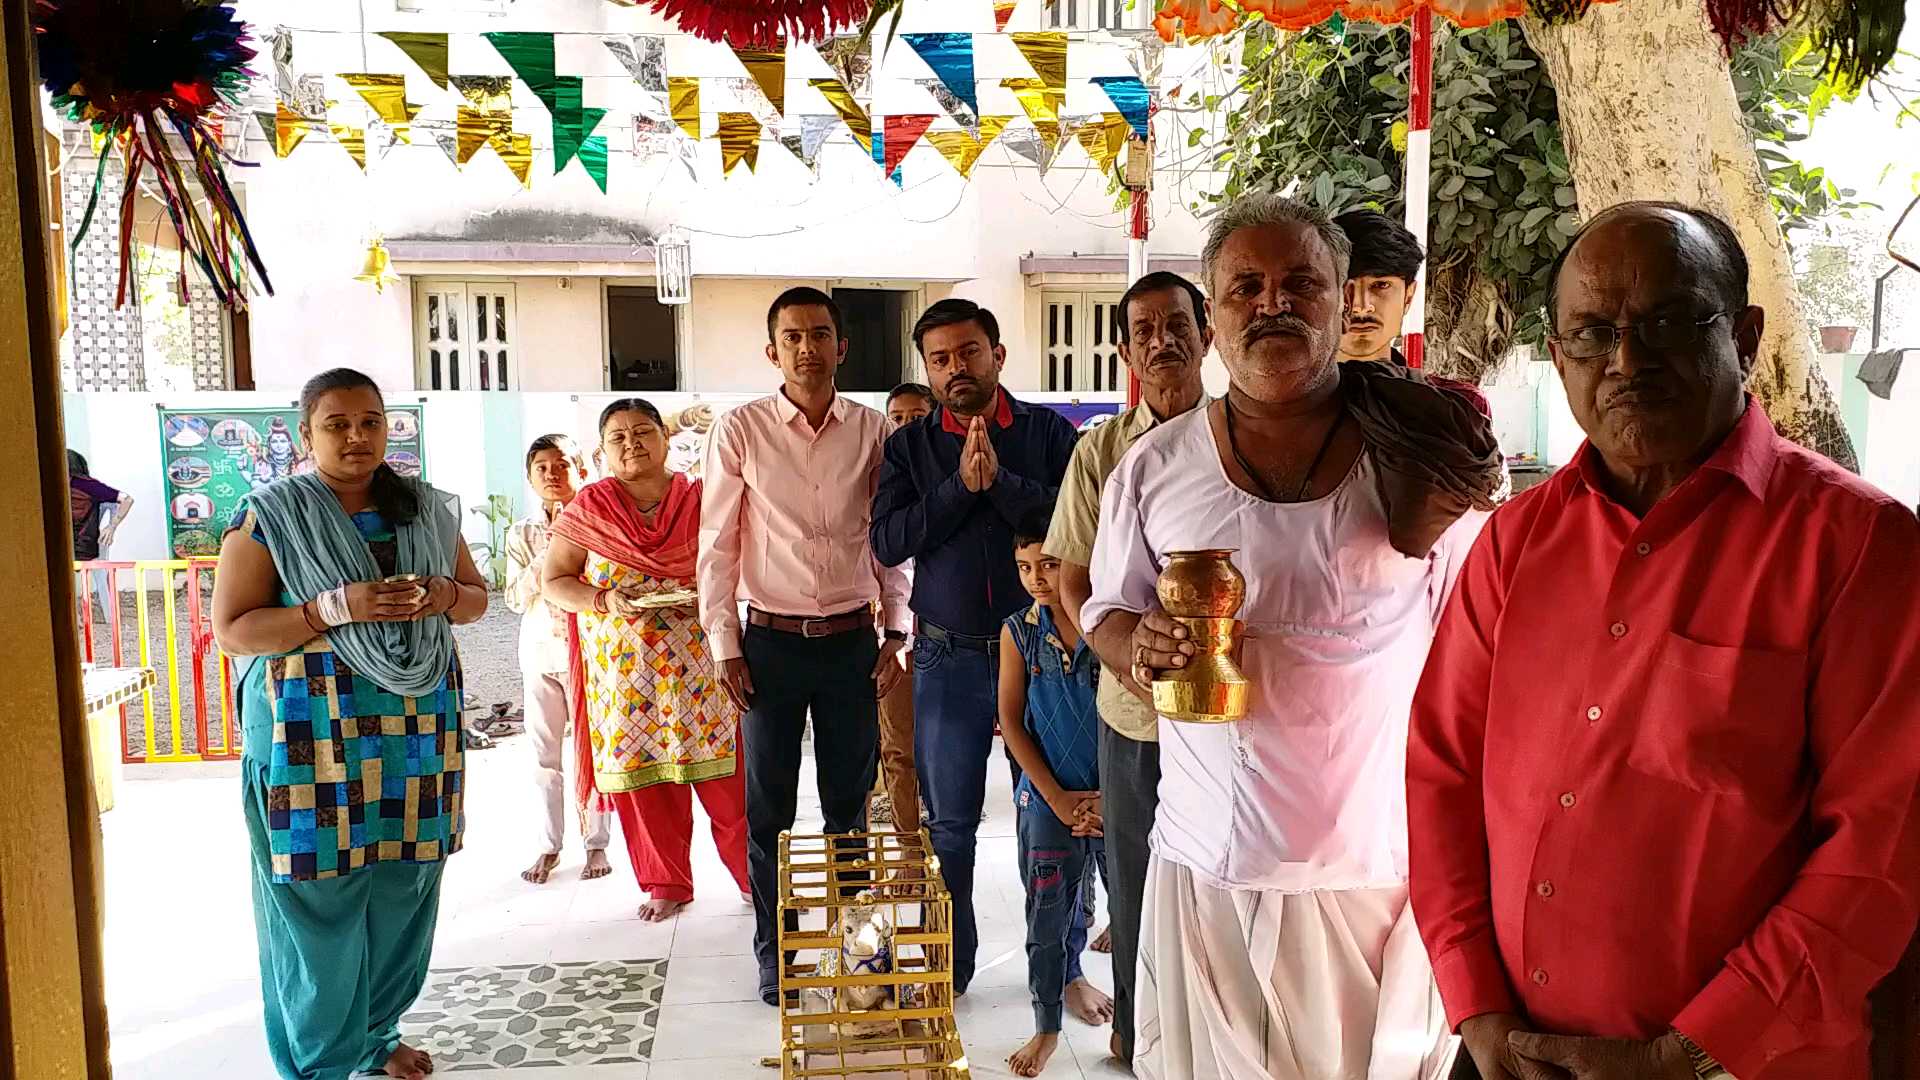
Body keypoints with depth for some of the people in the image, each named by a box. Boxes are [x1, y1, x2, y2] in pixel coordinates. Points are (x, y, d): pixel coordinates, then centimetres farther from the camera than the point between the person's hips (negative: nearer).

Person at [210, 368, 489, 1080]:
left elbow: (478, 596, 17)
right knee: (321, 898, 0)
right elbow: (232, 631, -7)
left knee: (402, 891, 9)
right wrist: (339, 606, -19)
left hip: (418, 733, 4)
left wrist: (444, 594, -7)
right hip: (312, 738, -4)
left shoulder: (426, 510, 10)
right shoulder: (268, 515, -2)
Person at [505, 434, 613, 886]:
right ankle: (549, 845, 20)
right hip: (539, 650, 3)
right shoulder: (523, 534, 6)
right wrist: (553, 548, -12)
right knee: (544, 752, 8)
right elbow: (517, 597, -5)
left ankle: (596, 843, 16)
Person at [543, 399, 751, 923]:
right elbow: (553, 582, 5)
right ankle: (666, 884, 22)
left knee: (725, 778, -2)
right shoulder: (587, 507, 4)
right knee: (644, 778, 5)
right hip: (625, 666, 1)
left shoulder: (701, 498, 4)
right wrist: (603, 600, -13)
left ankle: (754, 874, 14)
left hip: (700, 659, 0)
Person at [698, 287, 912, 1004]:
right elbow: (718, 544, -1)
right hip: (772, 642, -1)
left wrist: (897, 633, 2)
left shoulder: (872, 431, 2)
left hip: (852, 642, 1)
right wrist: (726, 645, -4)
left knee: (850, 802, 11)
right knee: (769, 807, 8)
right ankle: (774, 953, 22)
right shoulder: (741, 429, -3)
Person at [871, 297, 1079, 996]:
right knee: (949, 823, 9)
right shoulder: (910, 446, 7)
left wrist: (1000, 479, -18)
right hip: (949, 655, 1)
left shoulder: (1050, 432, 2)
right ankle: (949, 964, 25)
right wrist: (961, 484, -14)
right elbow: (887, 543, -6)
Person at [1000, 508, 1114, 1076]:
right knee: (1048, 917, 7)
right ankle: (1047, 1026, 24)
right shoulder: (1019, 632, -3)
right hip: (1048, 800, 1)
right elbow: (1011, 722, 1)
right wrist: (1057, 797, -5)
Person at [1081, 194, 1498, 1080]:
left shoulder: (1422, 456, -2)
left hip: (1381, 867, -1)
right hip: (1206, 863, 1)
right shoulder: (1155, 465, 1)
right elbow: (1107, 610, 9)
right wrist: (1138, 647, -11)